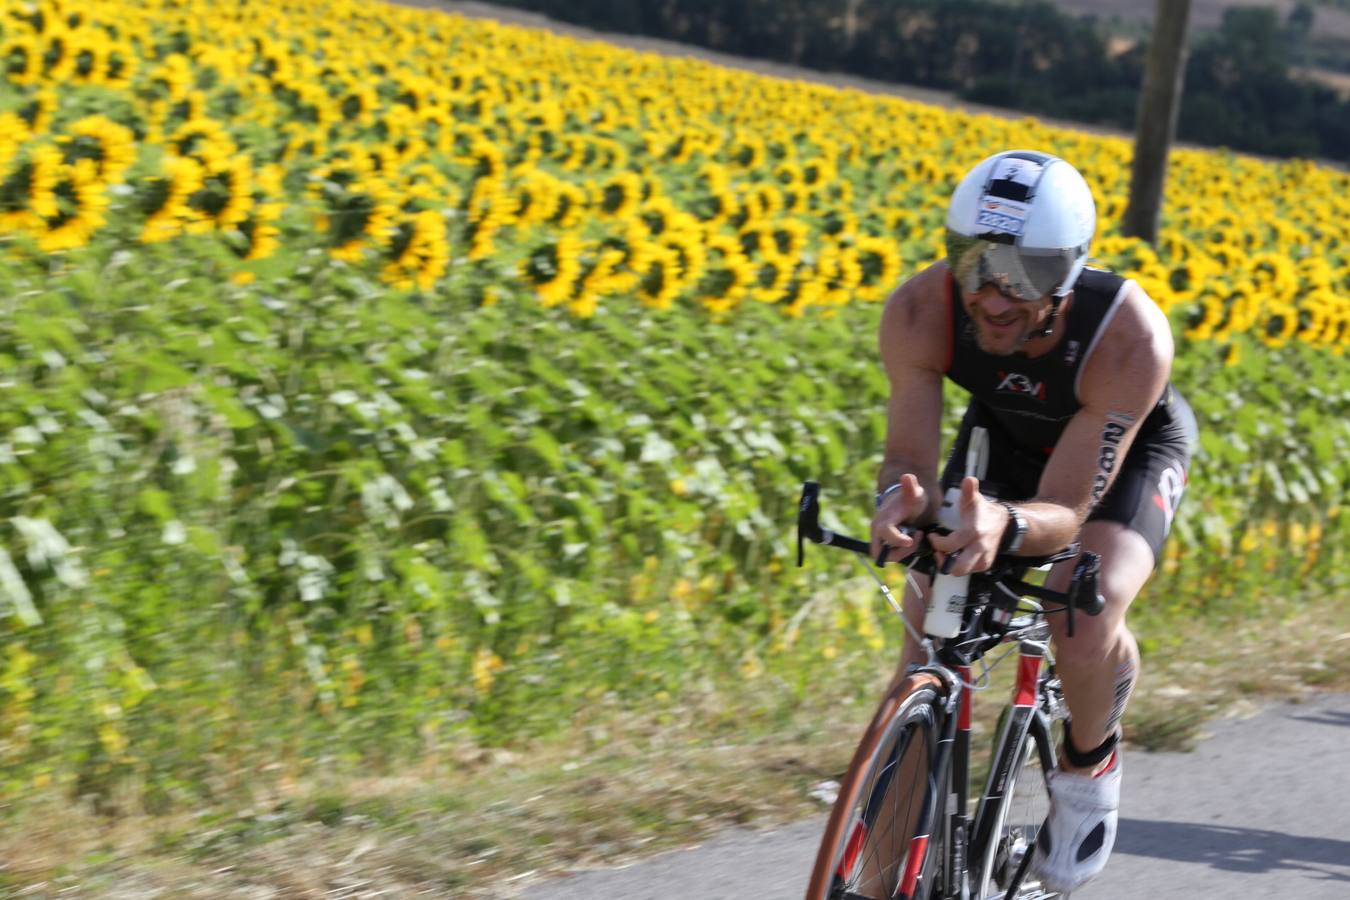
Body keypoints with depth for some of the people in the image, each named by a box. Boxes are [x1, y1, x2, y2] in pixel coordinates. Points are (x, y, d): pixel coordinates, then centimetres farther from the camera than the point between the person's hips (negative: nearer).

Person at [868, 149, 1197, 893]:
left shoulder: (1131, 337, -41)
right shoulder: (919, 311, -34)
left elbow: (1066, 513, -39)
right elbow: (910, 460, -29)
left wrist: (1004, 526, -62)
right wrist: (900, 500, -54)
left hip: (1128, 449, -3)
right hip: (1008, 436, 3)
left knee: (1087, 618, -30)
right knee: (928, 610, -17)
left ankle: (1088, 761, 4)